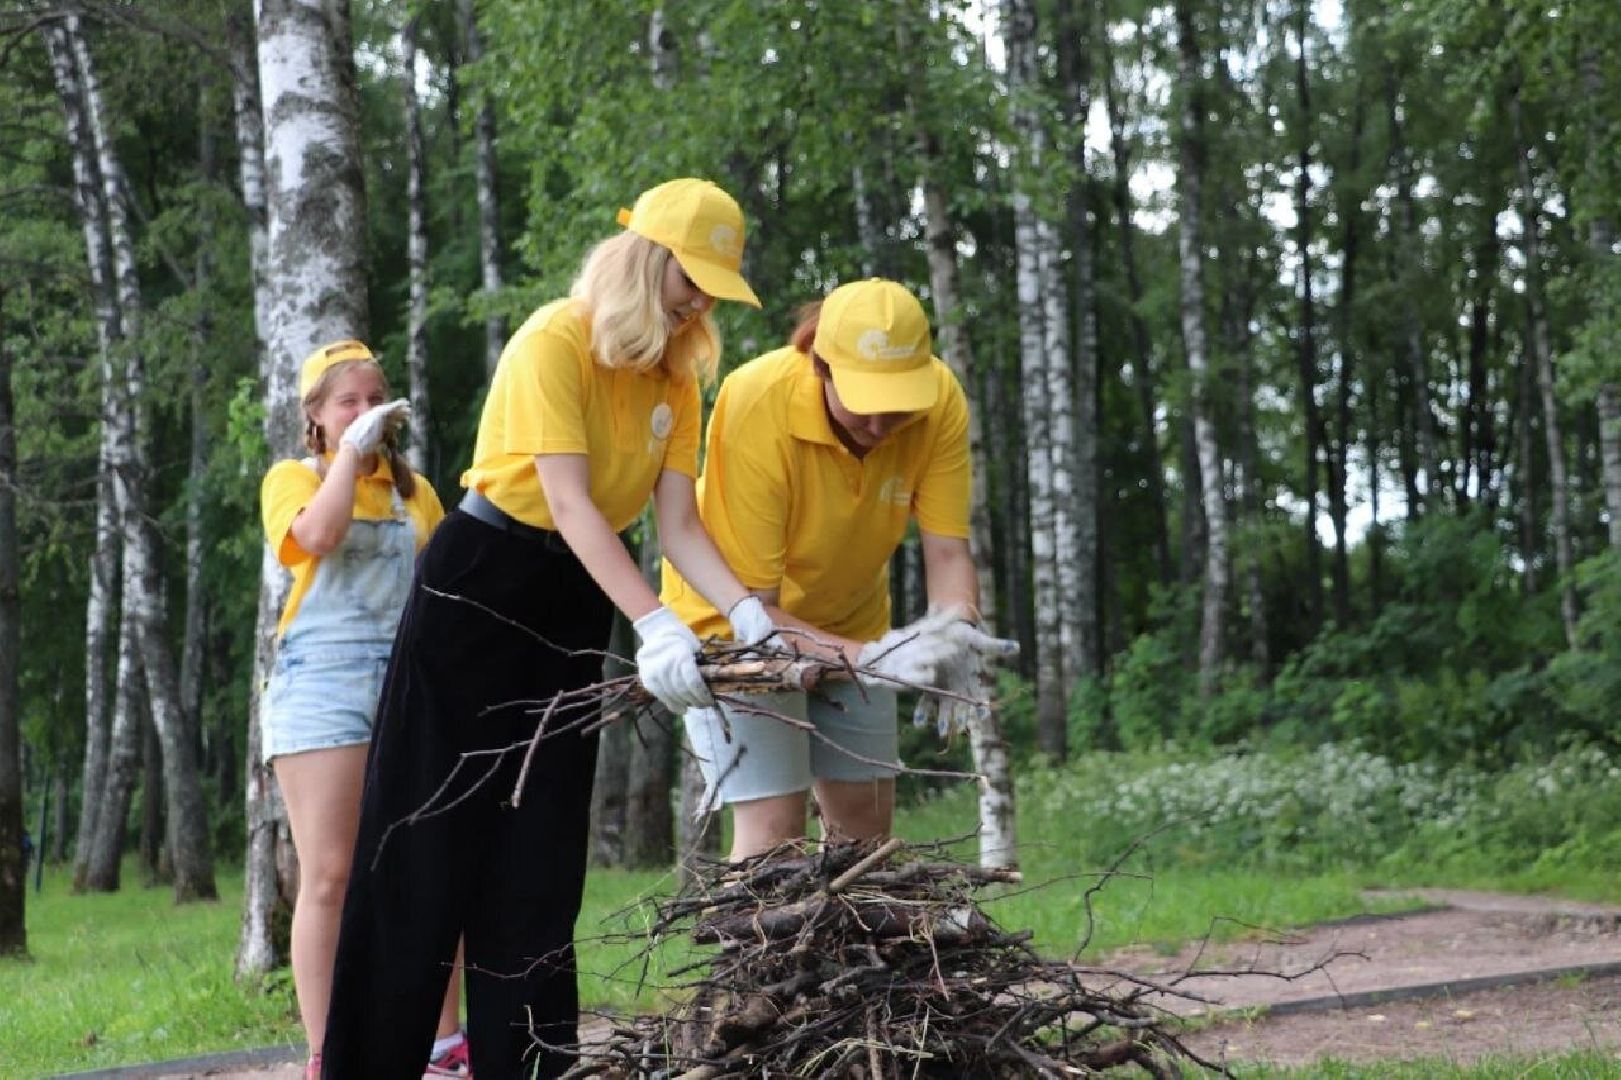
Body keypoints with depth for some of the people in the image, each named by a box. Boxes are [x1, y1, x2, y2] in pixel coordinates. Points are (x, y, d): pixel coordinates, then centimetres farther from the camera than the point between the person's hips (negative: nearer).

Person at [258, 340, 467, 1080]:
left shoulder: (414, 490, 19)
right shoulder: (293, 477, 8)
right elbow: (318, 534, -14)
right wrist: (352, 453, -9)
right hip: (324, 680, -3)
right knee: (329, 875, -7)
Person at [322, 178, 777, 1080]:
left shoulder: (676, 376, 2)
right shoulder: (554, 343, -19)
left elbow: (680, 524, -4)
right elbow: (570, 505, -26)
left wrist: (750, 617, -20)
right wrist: (657, 627, -35)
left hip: (576, 601, 6)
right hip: (480, 587, -6)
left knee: (543, 851, 6)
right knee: (429, 842, -5)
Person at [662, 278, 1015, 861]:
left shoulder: (941, 399, -23)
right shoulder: (756, 403, -33)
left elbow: (947, 551, -17)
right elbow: (752, 606, -30)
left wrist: (957, 632, -38)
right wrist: (868, 658, -43)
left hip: (852, 619, 5)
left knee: (866, 820, 7)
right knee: (773, 824, -14)